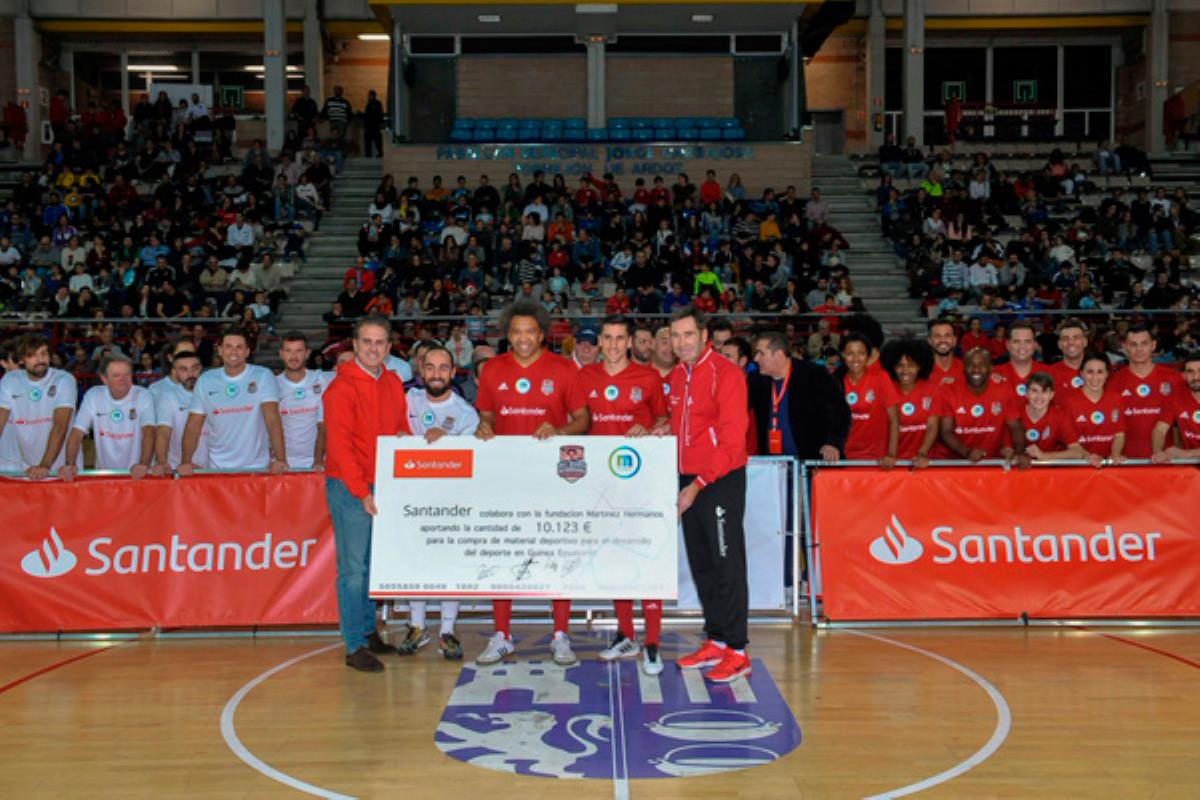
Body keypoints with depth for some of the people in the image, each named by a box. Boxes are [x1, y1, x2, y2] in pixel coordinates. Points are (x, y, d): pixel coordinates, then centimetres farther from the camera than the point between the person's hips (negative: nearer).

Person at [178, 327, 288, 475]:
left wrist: (280, 459, -22)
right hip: (218, 468, 2)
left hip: (258, 467, -2)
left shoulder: (263, 376, -2)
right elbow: (193, 425, 6)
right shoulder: (205, 381, 7)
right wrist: (185, 462, -9)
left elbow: (272, 419, -11)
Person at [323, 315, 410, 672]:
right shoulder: (342, 388, -10)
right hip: (350, 487, -6)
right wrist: (363, 493, -19)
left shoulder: (393, 383, 11)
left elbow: (402, 428, 22)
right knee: (353, 567, -4)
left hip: (384, 485, 6)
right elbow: (339, 445, -14)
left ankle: (368, 631, 25)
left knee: (375, 564, 13)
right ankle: (355, 646, 1)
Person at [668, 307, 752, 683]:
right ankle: (715, 641, 23)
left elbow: (732, 442, -16)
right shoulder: (677, 374, 12)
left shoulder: (725, 373, -12)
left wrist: (700, 483, -19)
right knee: (700, 564, 12)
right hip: (689, 480, 8)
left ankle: (737, 652, 2)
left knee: (727, 565, -5)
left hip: (720, 481, -8)